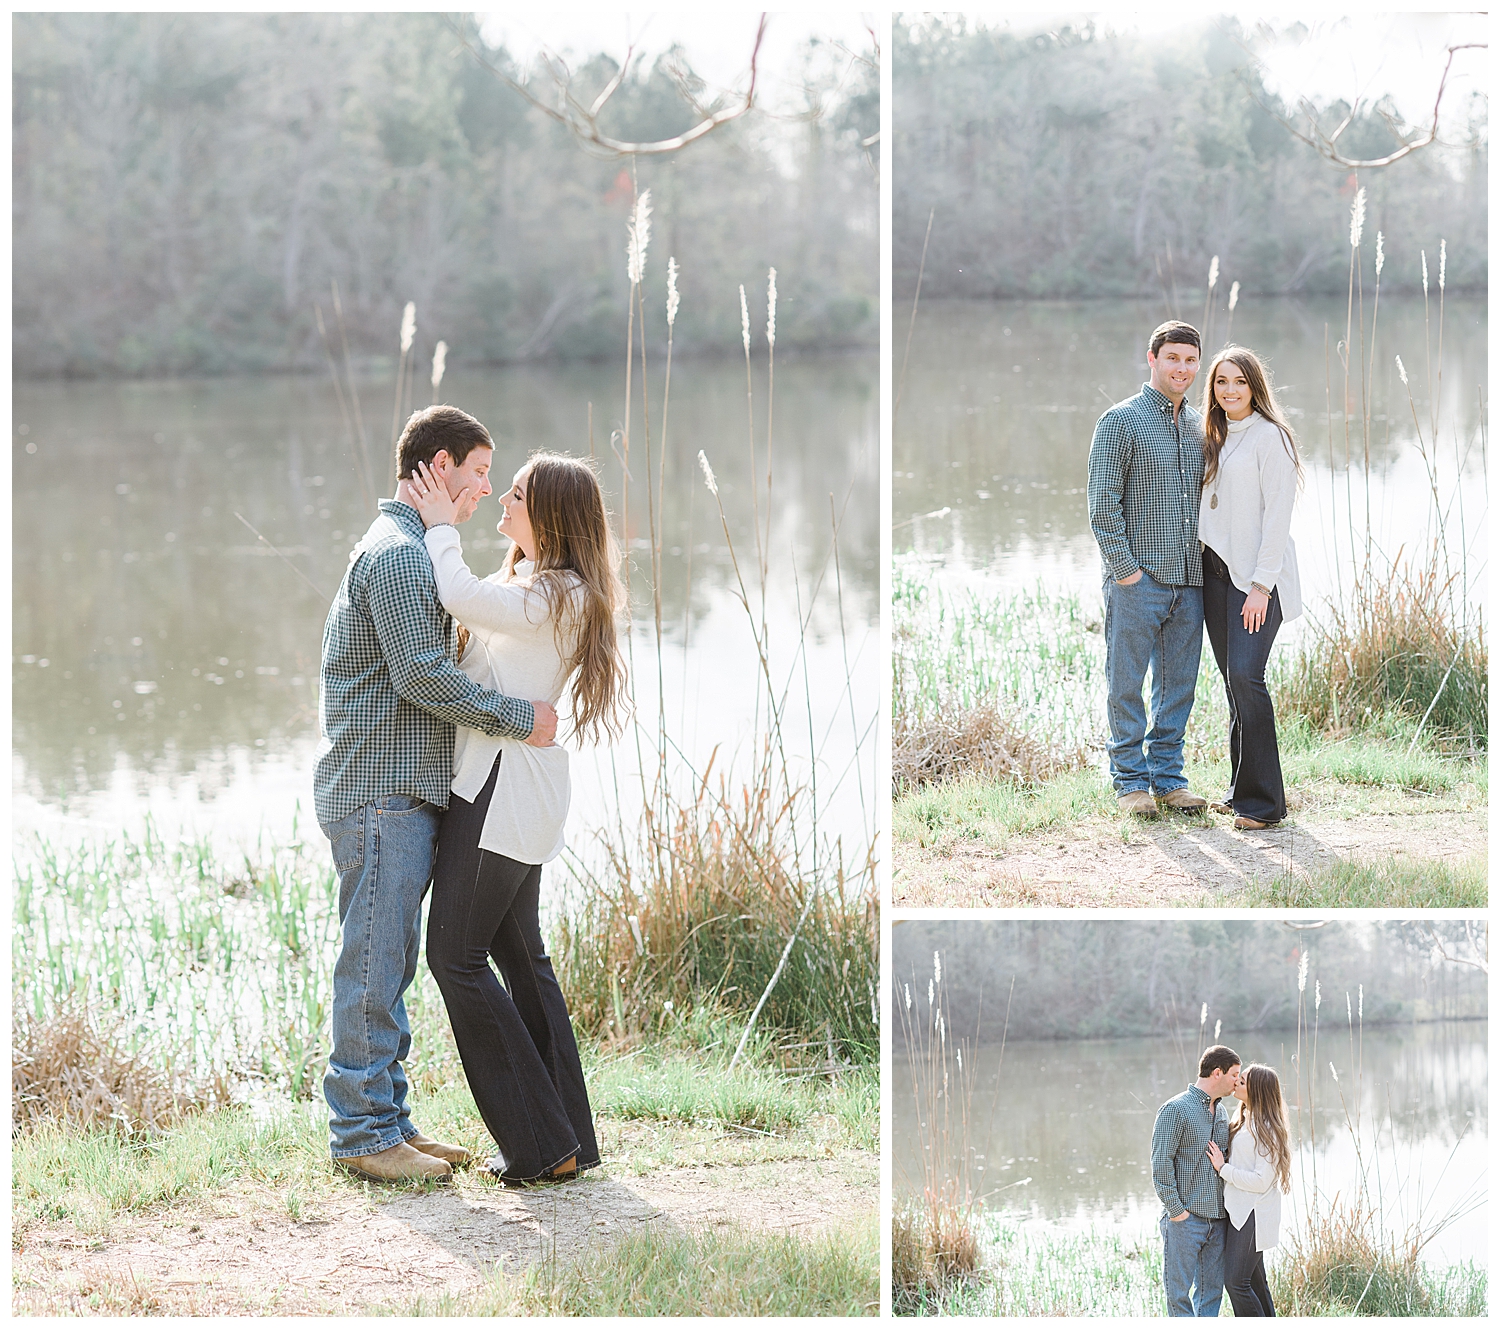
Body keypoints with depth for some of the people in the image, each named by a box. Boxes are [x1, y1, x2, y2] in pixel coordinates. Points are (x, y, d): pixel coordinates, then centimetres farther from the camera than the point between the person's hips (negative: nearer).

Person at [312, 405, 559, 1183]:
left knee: (388, 963, 12)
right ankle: (362, 1130, -3)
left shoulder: (405, 550, 21)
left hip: (400, 790, 11)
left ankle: (386, 1119, 17)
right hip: (380, 790, -11)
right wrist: (520, 719, -13)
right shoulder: (399, 554, -14)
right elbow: (424, 677, -20)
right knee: (375, 963, -6)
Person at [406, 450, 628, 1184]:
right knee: (519, 954, 13)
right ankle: (568, 1135, 16)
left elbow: (463, 599, -26)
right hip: (510, 792, 10)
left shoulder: (558, 597, -16)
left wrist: (441, 527, -12)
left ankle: (542, 1143, -5)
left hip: (504, 788, -10)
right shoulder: (535, 585, 16)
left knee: (456, 956, -7)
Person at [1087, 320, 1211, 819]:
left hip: (1190, 581, 6)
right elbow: (1103, 502, -8)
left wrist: (1210, 564, 11)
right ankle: (1131, 780, 7)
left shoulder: (1199, 426, 15)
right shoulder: (1120, 422, -4)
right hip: (1138, 579, -6)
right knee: (1127, 683, 0)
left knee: (1178, 683, 8)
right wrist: (1124, 567, -13)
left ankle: (1167, 776, 17)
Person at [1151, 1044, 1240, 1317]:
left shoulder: (1221, 1111, 15)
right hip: (1185, 1218, -7)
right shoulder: (1176, 1109, -9)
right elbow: (1161, 1162, -13)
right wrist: (1175, 1209, -15)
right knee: (1179, 1289, -2)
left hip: (1217, 1218, 7)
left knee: (1212, 1289, 9)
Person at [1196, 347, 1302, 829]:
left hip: (1256, 576, -8)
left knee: (1245, 676, -16)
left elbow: (1277, 514, -13)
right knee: (1233, 679, 8)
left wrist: (1261, 585, -18)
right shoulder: (1217, 438, 15)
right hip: (1215, 572, 8)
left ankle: (1263, 800, -12)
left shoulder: (1269, 437, -8)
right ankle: (1242, 788, 14)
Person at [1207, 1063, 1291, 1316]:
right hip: (1238, 1211, 9)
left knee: (1236, 1282, -11)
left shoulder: (1266, 1130, -17)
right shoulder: (1243, 1122, 11)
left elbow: (1261, 1181, -19)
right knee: (1255, 1282, 14)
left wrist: (1223, 1168, -15)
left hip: (1253, 1215, -9)